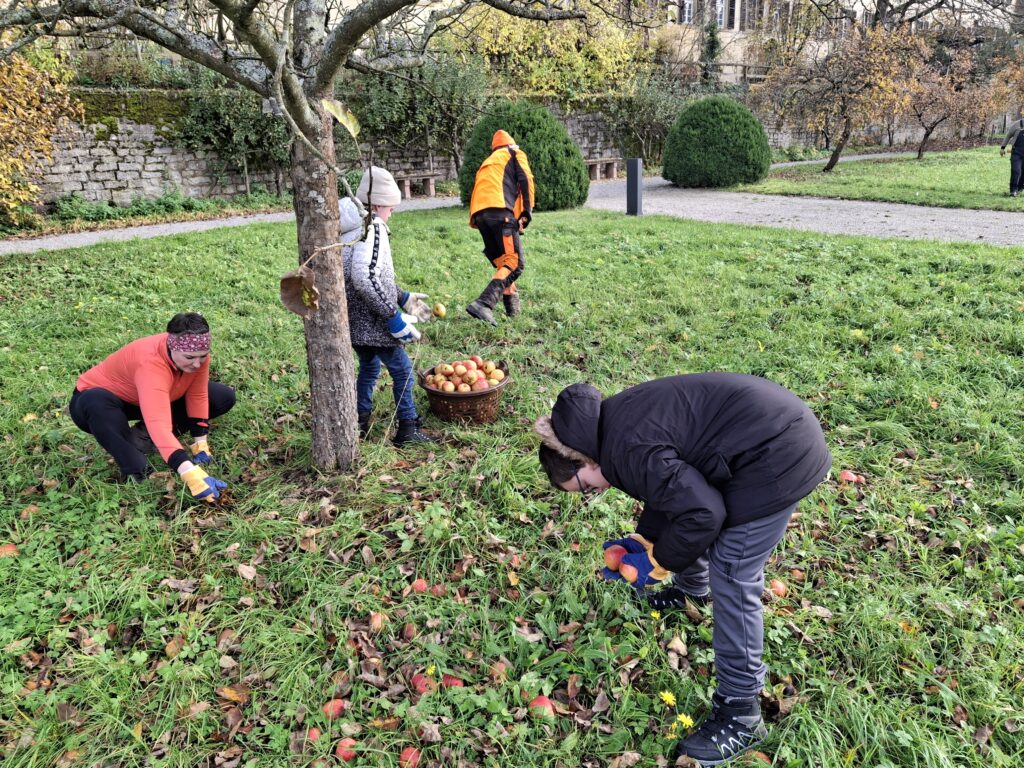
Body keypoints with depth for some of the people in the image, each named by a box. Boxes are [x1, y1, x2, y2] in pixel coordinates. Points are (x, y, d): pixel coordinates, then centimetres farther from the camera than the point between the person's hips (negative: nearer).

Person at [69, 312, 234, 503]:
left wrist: (201, 443, -19)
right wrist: (191, 474, -61)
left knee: (224, 398, -8)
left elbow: (197, 396, -11)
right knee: (97, 404, -42)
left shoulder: (197, 353, -23)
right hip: (103, 398, -6)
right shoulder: (151, 363, -41)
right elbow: (159, 425, -51)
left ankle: (144, 435, -8)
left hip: (157, 399, 6)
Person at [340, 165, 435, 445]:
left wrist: (403, 298, 21)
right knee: (402, 370, 4)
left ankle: (360, 422, 33)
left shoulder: (351, 228, 13)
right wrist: (394, 317, -25)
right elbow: (364, 277, -29)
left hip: (354, 319, 9)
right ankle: (408, 429, 11)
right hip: (371, 320, -9)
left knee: (369, 367, 25)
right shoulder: (372, 227, -16)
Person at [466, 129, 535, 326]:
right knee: (515, 263, -14)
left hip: (479, 213, 7)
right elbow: (525, 179, 4)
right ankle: (483, 304, -32)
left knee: (502, 263, 16)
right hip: (499, 210, -7)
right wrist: (527, 210, 0)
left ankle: (513, 308, 11)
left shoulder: (487, 162, 39)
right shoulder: (515, 154, 22)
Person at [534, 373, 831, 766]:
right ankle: (693, 588, 59)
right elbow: (674, 485, 19)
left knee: (731, 578, -6)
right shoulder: (614, 423, 9)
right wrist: (642, 540, 12)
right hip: (775, 425, 11)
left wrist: (658, 561, -9)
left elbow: (701, 513, -23)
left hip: (778, 455, -11)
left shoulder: (626, 448, -22)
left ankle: (740, 714, 6)